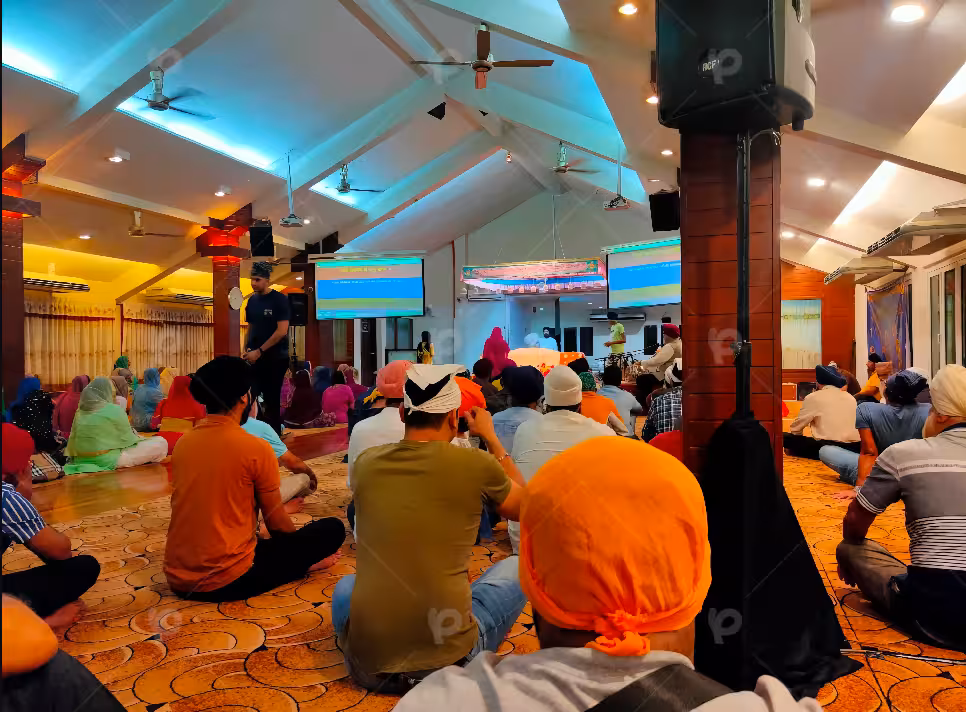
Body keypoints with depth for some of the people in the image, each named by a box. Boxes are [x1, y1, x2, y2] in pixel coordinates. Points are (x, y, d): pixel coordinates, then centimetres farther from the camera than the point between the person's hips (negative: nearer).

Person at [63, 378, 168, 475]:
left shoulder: (80, 412, 7)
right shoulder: (115, 410, -12)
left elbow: (73, 438, 16)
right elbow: (127, 439, -5)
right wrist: (138, 438, 17)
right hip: (107, 460, -8)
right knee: (161, 443, -5)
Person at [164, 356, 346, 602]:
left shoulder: (182, 444, 4)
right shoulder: (256, 448, -14)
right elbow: (277, 526, -4)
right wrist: (301, 551, 18)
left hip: (178, 579, 7)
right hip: (227, 580, -6)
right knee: (332, 530, 1)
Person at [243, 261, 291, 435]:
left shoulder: (279, 299, -9)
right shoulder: (252, 300, 8)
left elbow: (282, 331, -15)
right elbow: (250, 328, 15)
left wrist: (259, 351, -15)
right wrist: (246, 350, 0)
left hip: (275, 358, -5)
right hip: (254, 357, 5)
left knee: (272, 401, 2)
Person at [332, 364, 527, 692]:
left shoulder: (365, 462, -1)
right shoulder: (477, 464, -10)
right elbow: (524, 507, 12)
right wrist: (491, 438, 19)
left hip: (367, 661, 4)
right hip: (449, 659, -3)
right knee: (517, 566, 21)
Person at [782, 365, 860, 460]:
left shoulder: (813, 397, 4)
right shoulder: (850, 397, 19)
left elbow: (795, 428, 8)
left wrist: (791, 445, 27)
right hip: (853, 448, 5)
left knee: (785, 437, 6)